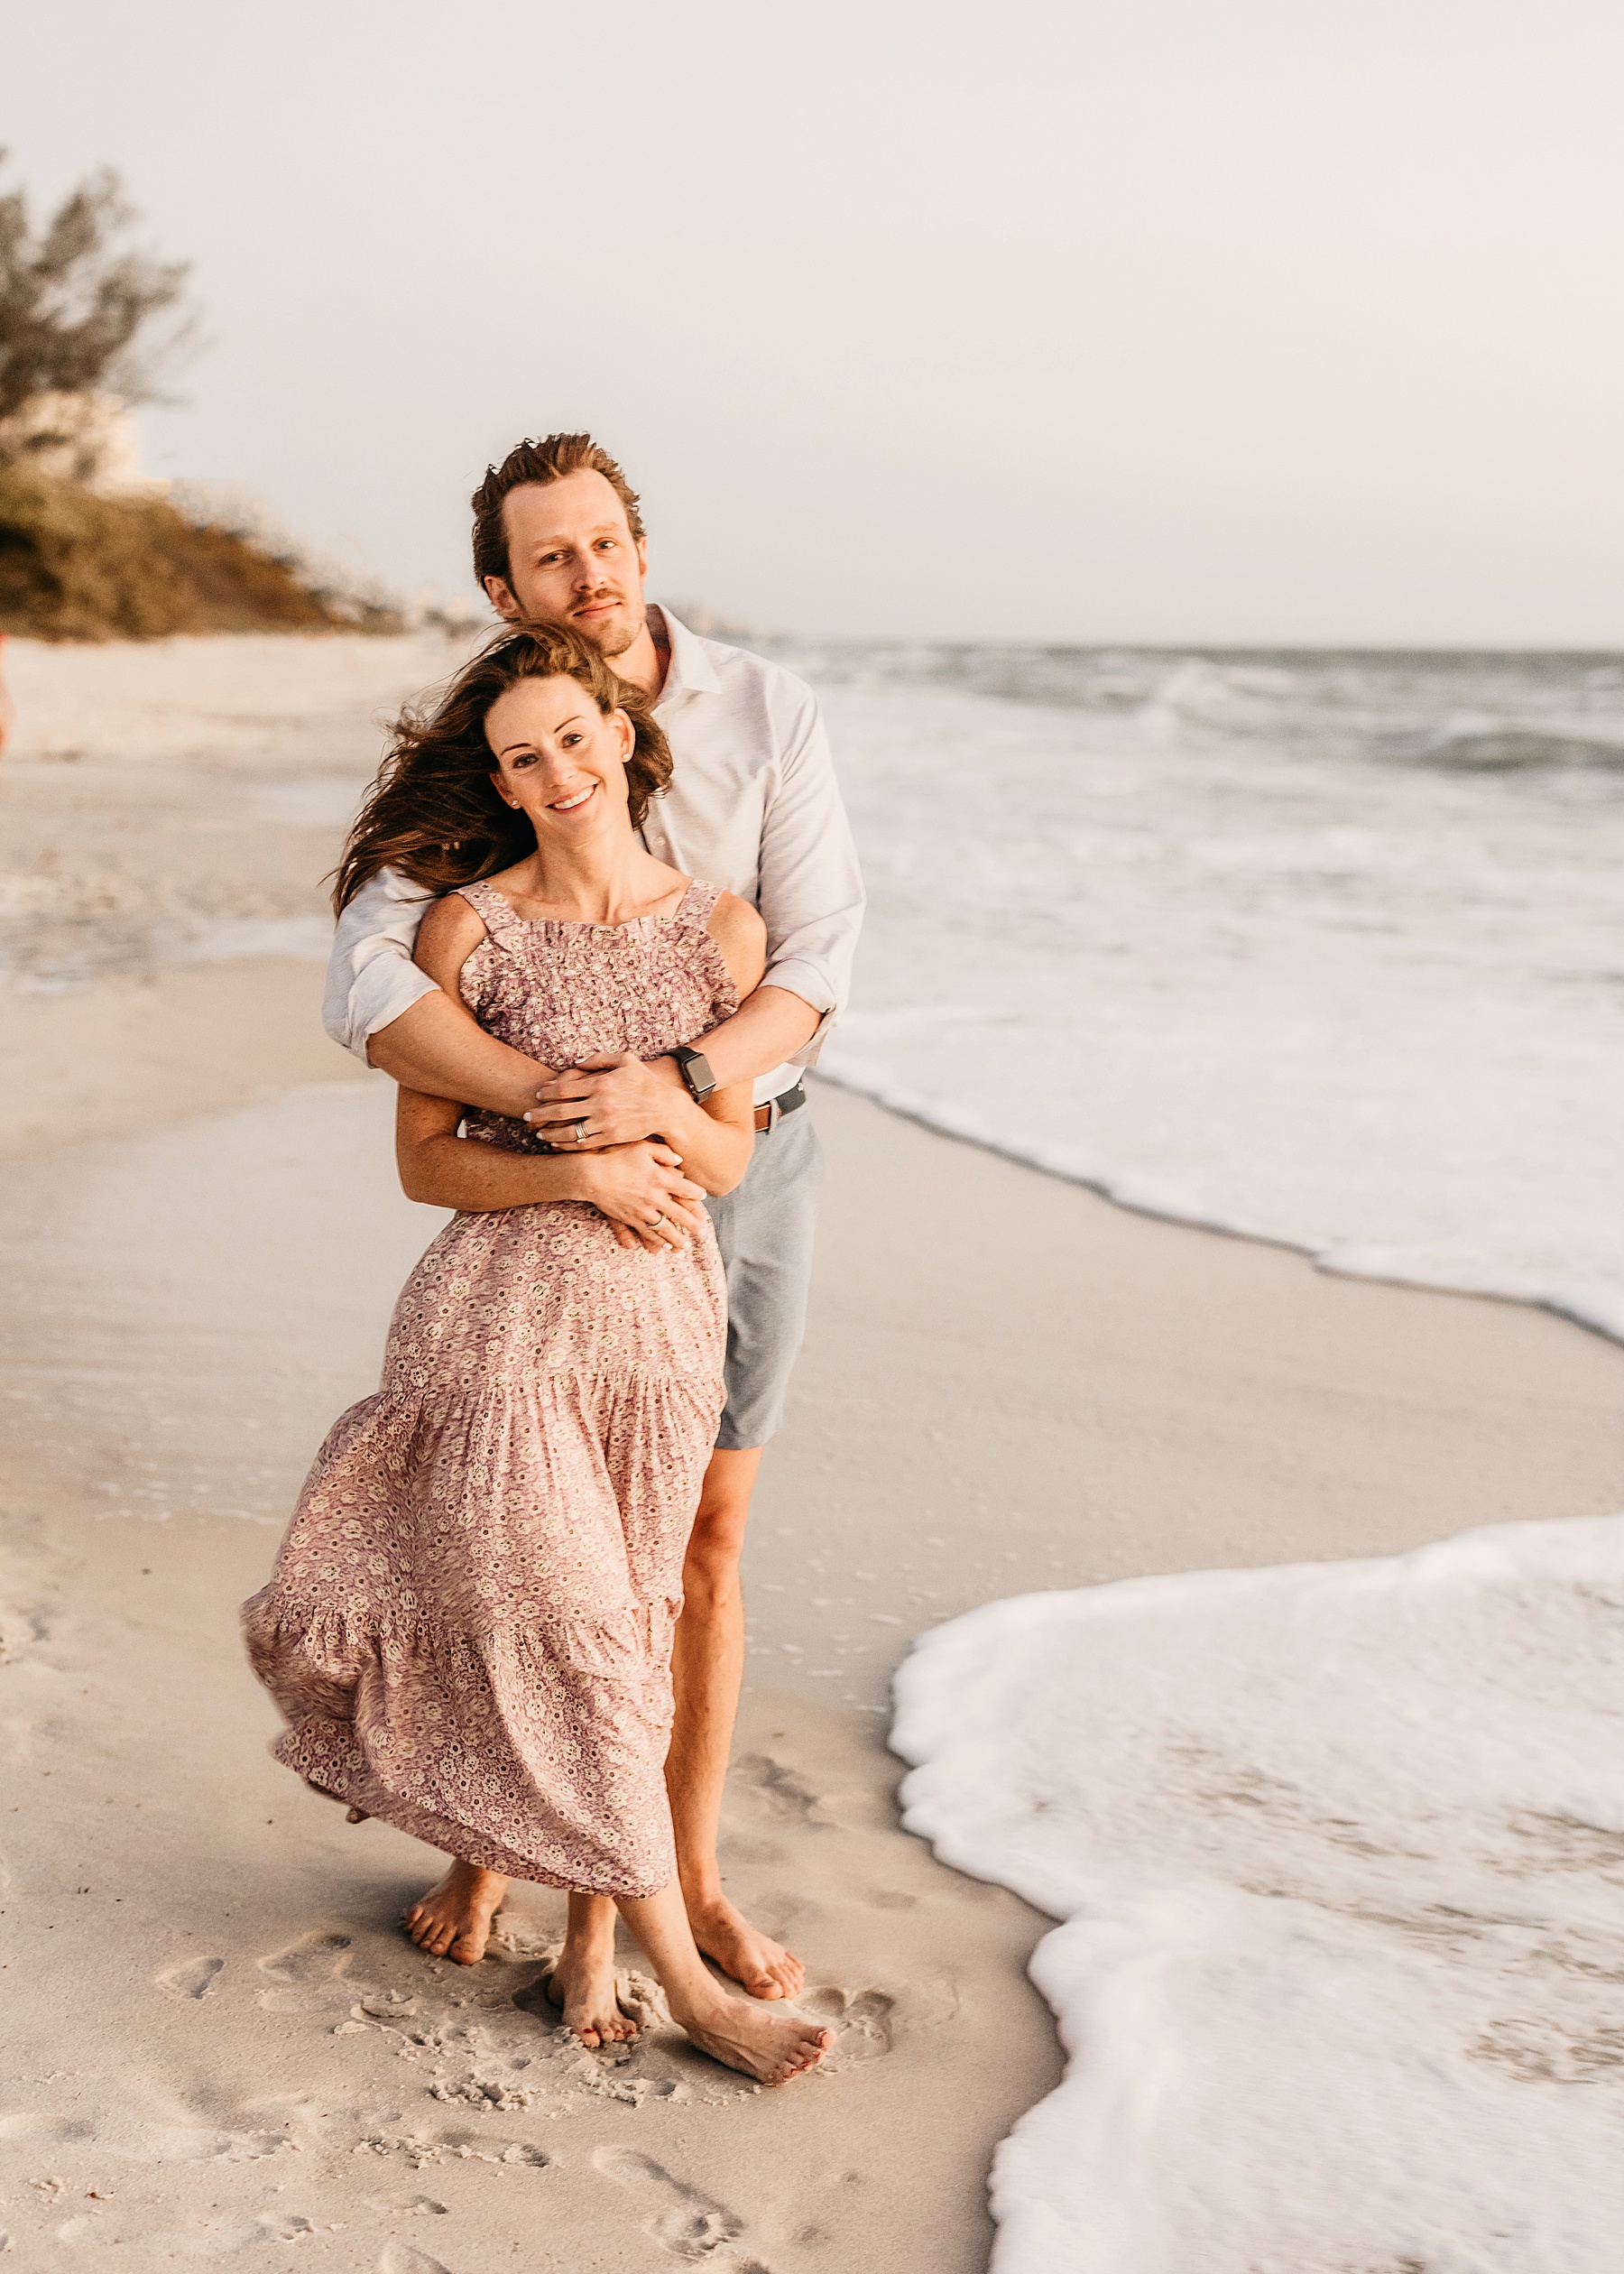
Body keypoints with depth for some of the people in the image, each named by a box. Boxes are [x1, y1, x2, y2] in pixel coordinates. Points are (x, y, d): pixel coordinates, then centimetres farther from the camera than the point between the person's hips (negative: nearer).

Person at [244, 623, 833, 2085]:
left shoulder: (722, 927, 1)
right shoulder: (469, 931, -7)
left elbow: (734, 1156, 6)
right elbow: (426, 1161, -3)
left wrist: (669, 1110, -15)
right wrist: (584, 1173, -17)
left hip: (663, 1317, 3)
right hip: (505, 1317, -3)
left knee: (625, 1627, 9)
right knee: (558, 1634, -1)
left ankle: (591, 1931, 26)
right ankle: (686, 1977, 11)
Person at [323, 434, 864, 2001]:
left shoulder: (765, 715, -10)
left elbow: (812, 966, -15)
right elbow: (368, 988, -24)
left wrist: (674, 1085, -32)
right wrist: (561, 1110, -37)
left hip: (742, 1155, 1)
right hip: (555, 1187, -1)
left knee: (706, 1535, 8)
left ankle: (690, 1881, 22)